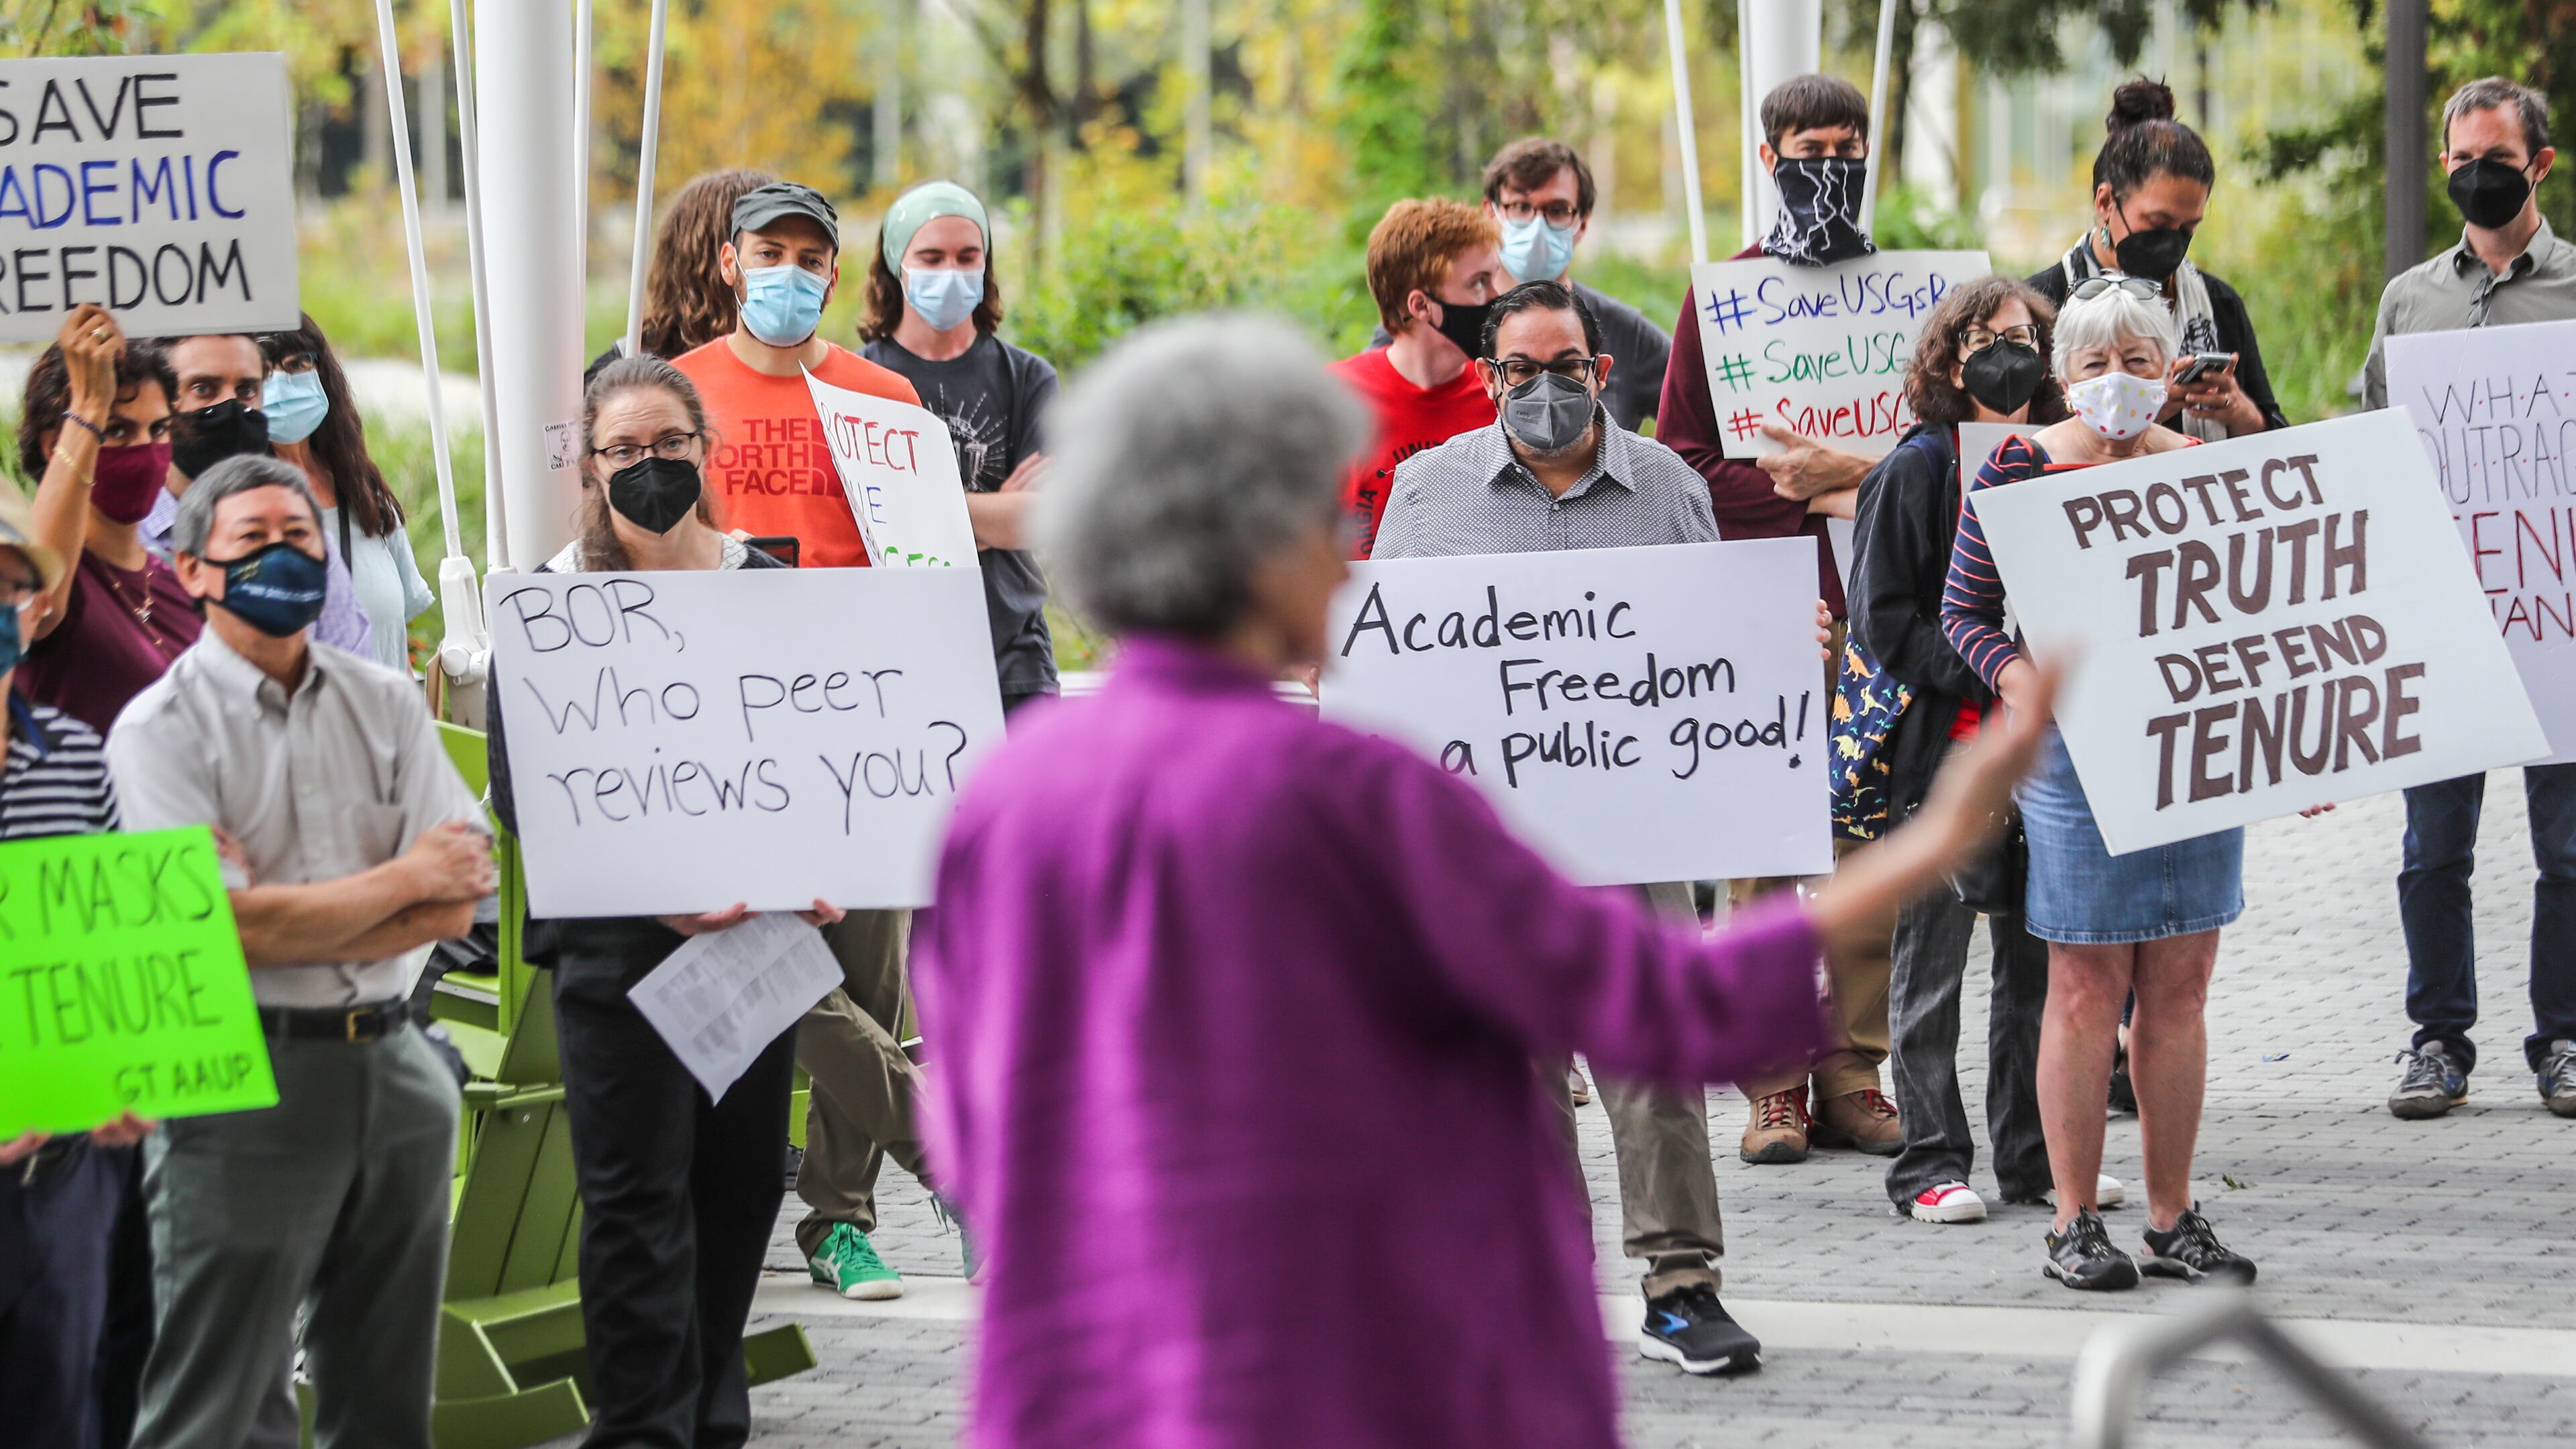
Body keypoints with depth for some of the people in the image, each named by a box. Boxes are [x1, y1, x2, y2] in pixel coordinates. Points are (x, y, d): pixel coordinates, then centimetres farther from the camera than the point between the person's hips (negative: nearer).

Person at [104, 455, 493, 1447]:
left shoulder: (385, 704, 10)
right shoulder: (163, 728, -4)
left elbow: (457, 905, 1)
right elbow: (216, 924, -15)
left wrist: (288, 927, -12)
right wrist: (404, 880, -5)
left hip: (391, 1064, 5)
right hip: (246, 1083, -5)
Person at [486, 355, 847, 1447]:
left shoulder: (766, 589, 10)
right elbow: (521, 793, -7)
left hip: (755, 933, 4)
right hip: (618, 946, -4)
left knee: (741, 1182, 8)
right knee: (638, 1197, -6)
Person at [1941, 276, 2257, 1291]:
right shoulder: (2017, 469, -3)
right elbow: (1963, 610, 2)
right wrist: (2014, 675, -16)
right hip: (2075, 751, -4)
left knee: (2180, 985, 7)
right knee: (2086, 987, -2)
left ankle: (2174, 1220, 15)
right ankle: (2074, 1224, 7)